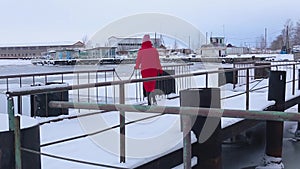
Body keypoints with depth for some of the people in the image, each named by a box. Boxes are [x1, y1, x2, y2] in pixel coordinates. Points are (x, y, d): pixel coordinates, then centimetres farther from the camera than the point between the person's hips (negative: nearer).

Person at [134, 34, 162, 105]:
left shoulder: (140, 51, -1)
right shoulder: (154, 50, 3)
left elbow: (138, 60, 9)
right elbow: (157, 60, 6)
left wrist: (137, 67, 30)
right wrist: (160, 69, 17)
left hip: (144, 69, -1)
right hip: (153, 69, 1)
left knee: (147, 86, 3)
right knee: (152, 84, 12)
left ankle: (149, 102, -2)